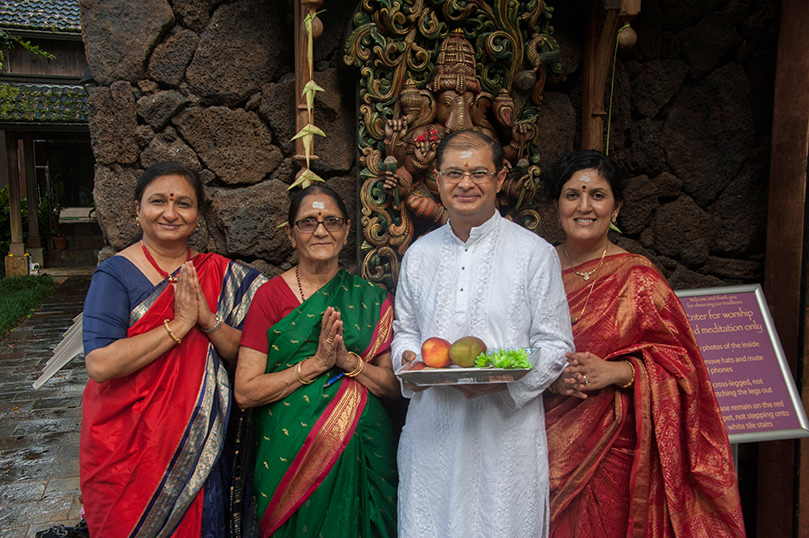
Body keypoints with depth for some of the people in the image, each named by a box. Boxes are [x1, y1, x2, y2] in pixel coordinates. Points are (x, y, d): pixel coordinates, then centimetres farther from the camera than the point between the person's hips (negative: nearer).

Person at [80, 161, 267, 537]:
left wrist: (208, 319, -18)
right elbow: (100, 365, -21)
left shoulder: (219, 274, 2)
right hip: (128, 446, -3)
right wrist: (179, 324, -22)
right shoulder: (116, 274, -9)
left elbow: (243, 357, -2)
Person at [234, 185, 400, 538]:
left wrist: (347, 359, -16)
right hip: (291, 454, -2)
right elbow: (246, 392, -10)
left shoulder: (372, 299, 2)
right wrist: (317, 363, -18)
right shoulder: (270, 295, -5)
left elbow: (395, 386, 0)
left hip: (362, 453, 2)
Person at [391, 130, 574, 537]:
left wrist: (504, 379, -19)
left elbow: (555, 345, -2)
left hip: (506, 431, -3)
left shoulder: (535, 253, -2)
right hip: (431, 431, 3)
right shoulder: (419, 254, 10)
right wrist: (408, 360, -4)